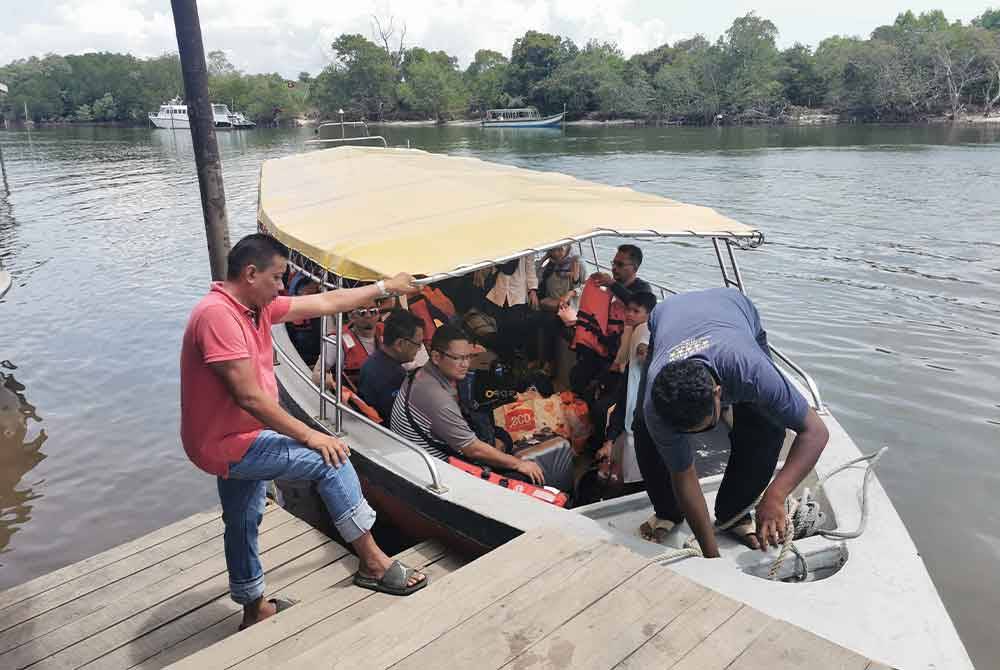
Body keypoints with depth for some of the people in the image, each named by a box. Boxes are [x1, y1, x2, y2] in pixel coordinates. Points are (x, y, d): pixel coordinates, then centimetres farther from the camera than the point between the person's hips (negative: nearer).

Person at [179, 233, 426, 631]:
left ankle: (254, 609, 43)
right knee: (330, 460, -13)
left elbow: (325, 303, 9)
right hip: (228, 444, -10)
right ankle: (373, 564, -2)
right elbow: (249, 396, -29)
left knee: (243, 523, 23)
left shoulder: (257, 307, 3)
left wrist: (385, 287, 13)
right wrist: (310, 436, -24)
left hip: (233, 440, 10)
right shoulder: (218, 315, -26)